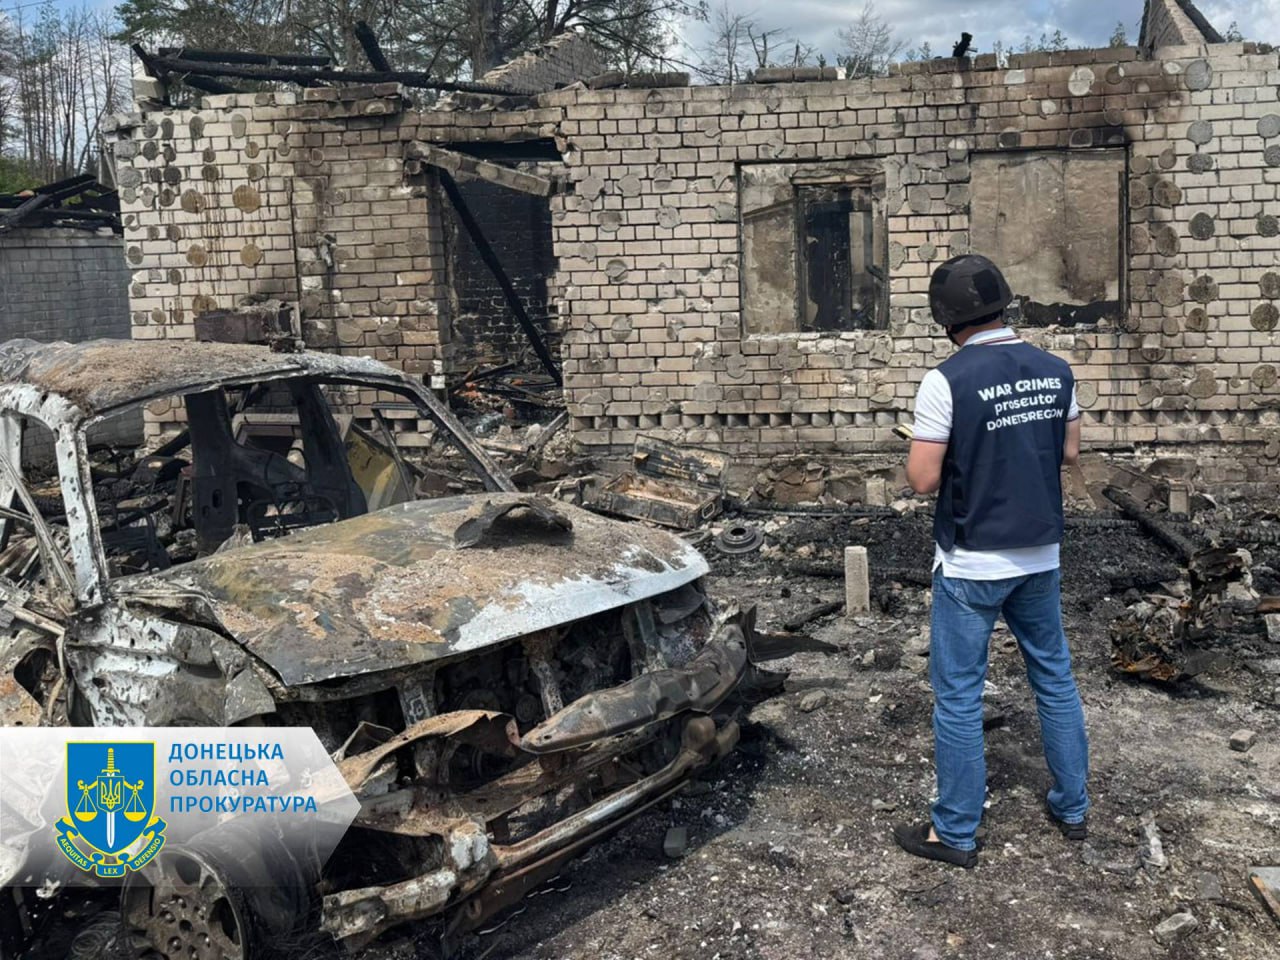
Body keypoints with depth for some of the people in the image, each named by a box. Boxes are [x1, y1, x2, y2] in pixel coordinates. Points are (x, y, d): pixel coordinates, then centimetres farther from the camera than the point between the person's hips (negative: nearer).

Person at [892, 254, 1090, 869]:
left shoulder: (947, 381, -17)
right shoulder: (1055, 371, 1)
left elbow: (922, 479, -17)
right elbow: (1070, 452, 12)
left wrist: (937, 450, 3)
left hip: (971, 565, -6)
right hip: (1041, 556, 6)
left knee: (958, 694, 4)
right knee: (1054, 678, 20)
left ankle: (955, 834, 14)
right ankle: (1072, 808, 33)